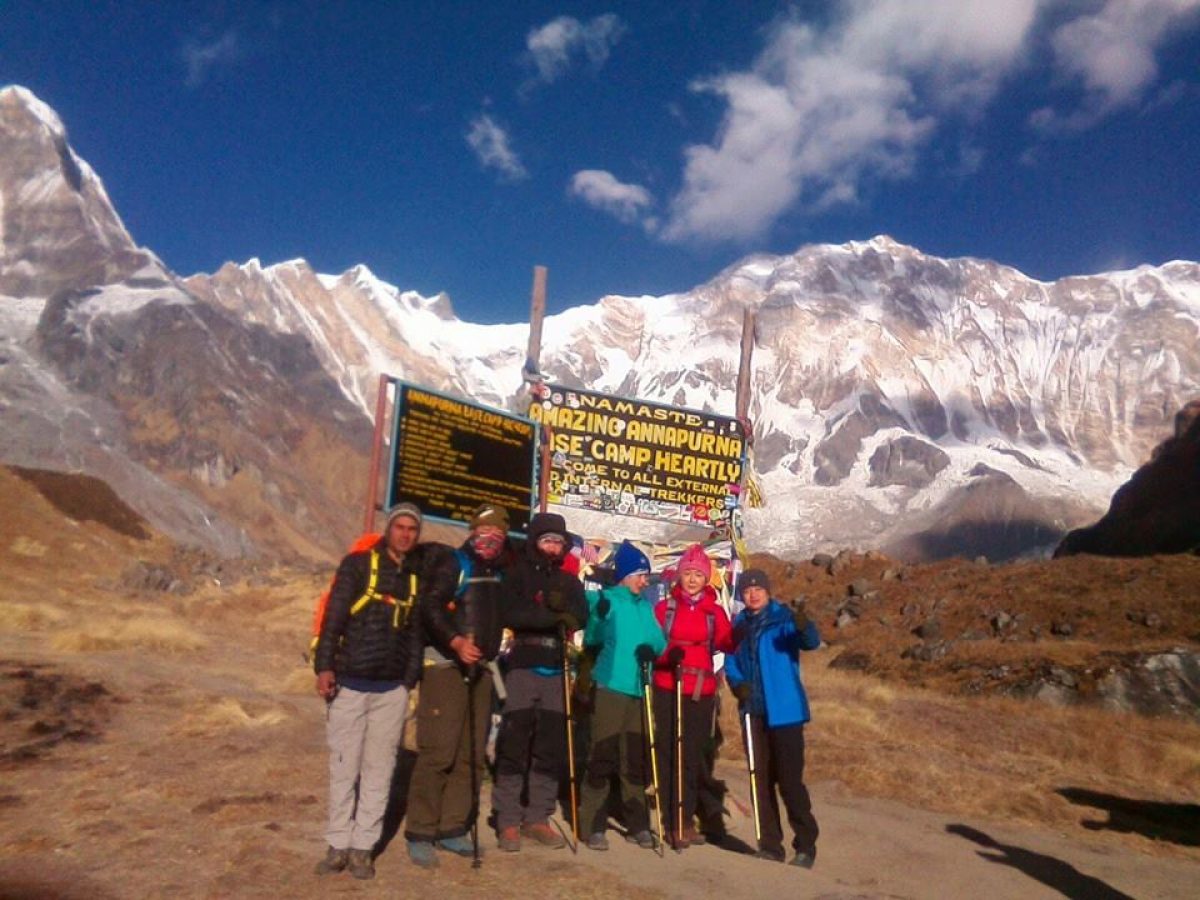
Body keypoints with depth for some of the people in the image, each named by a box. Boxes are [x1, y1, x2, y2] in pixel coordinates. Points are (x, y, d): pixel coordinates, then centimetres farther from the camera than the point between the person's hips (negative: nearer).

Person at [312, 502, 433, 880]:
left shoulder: (417, 576, 9)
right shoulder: (358, 565, -2)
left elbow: (416, 632, 12)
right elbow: (333, 617, -6)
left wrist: (410, 679, 8)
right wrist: (324, 666, -13)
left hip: (392, 690, 3)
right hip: (348, 684, -3)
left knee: (378, 770, 6)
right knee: (343, 767, 5)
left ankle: (362, 847, 17)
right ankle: (338, 845, 18)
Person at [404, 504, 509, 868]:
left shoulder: (501, 572, 15)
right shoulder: (454, 563, -6)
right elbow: (430, 606, -19)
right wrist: (456, 641, -30)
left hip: (481, 668, 7)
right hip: (445, 664, -7)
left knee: (471, 754, 8)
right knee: (438, 752, -9)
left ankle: (453, 828, 19)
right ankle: (419, 834, 2)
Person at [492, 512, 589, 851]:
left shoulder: (569, 580, 15)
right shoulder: (518, 574, 3)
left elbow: (581, 617, 1)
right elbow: (510, 614, -12)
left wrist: (563, 605, -18)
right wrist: (553, 616, -17)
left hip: (557, 671, 4)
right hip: (523, 667, -4)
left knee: (553, 748, 6)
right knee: (514, 746, -3)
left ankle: (537, 818, 17)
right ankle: (508, 821, 6)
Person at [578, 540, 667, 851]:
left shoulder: (646, 608, 15)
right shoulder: (603, 599, -1)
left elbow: (659, 642, 10)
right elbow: (591, 639, -8)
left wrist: (653, 650, -12)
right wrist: (598, 616, -26)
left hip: (639, 689, 5)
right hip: (609, 686, -5)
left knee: (636, 760, 10)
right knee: (602, 757, -5)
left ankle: (637, 824, 20)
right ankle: (594, 826, 5)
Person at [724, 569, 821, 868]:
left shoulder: (785, 617, -7)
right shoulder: (738, 624, 8)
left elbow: (811, 642, -24)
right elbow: (730, 661, 14)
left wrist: (805, 627, -46)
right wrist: (736, 682, -5)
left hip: (784, 711, -5)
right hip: (753, 712, 5)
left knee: (789, 779, -4)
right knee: (762, 779, 12)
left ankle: (806, 845, 10)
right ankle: (771, 844, 23)